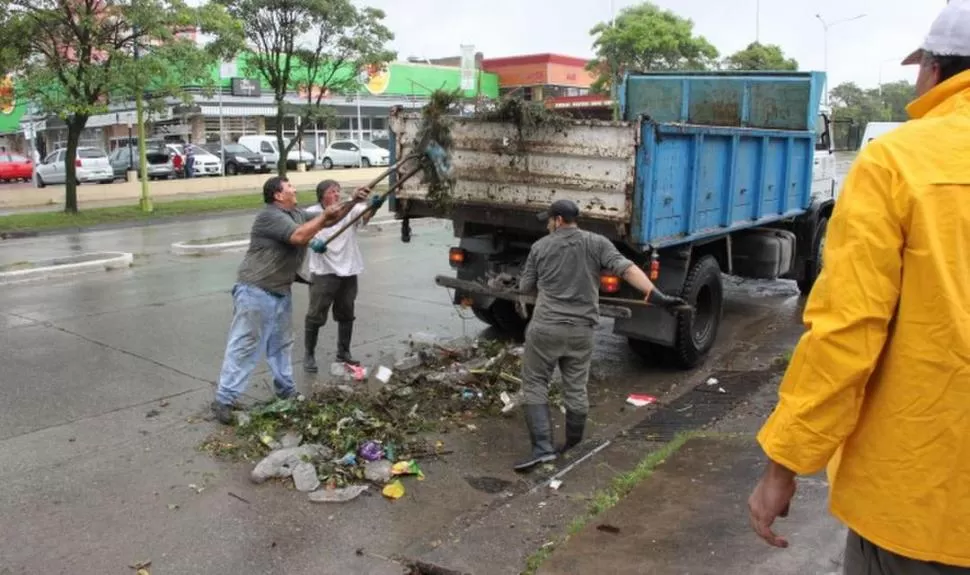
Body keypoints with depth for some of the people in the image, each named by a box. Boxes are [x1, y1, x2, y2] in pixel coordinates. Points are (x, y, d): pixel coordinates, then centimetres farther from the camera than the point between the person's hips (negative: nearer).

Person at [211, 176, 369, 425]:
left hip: (281, 292, 9)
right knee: (244, 345, -6)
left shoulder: (297, 214, 11)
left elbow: (327, 221, 16)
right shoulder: (270, 216, -17)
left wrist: (352, 203, 3)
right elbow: (299, 236, -29)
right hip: (255, 292, -9)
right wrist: (324, 215, -20)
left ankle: (287, 390, 31)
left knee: (281, 344, 18)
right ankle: (224, 399, 0)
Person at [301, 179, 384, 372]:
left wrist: (373, 206, -44)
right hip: (323, 272, -3)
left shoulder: (349, 209, -2)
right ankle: (309, 355, 16)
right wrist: (313, 242, -42)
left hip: (348, 271, 4)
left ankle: (343, 352, 31)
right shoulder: (312, 213, -8)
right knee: (316, 315, 1)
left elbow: (364, 214, -21)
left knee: (346, 314, 16)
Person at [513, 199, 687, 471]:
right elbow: (626, 268, -12)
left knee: (535, 385, 8)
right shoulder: (597, 243, 2)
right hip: (581, 331, 2)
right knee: (576, 389, 12)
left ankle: (543, 447, -3)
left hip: (545, 327, -2)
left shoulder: (540, 247, 3)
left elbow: (525, 288, 10)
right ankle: (572, 448, 24)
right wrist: (655, 295, -18)